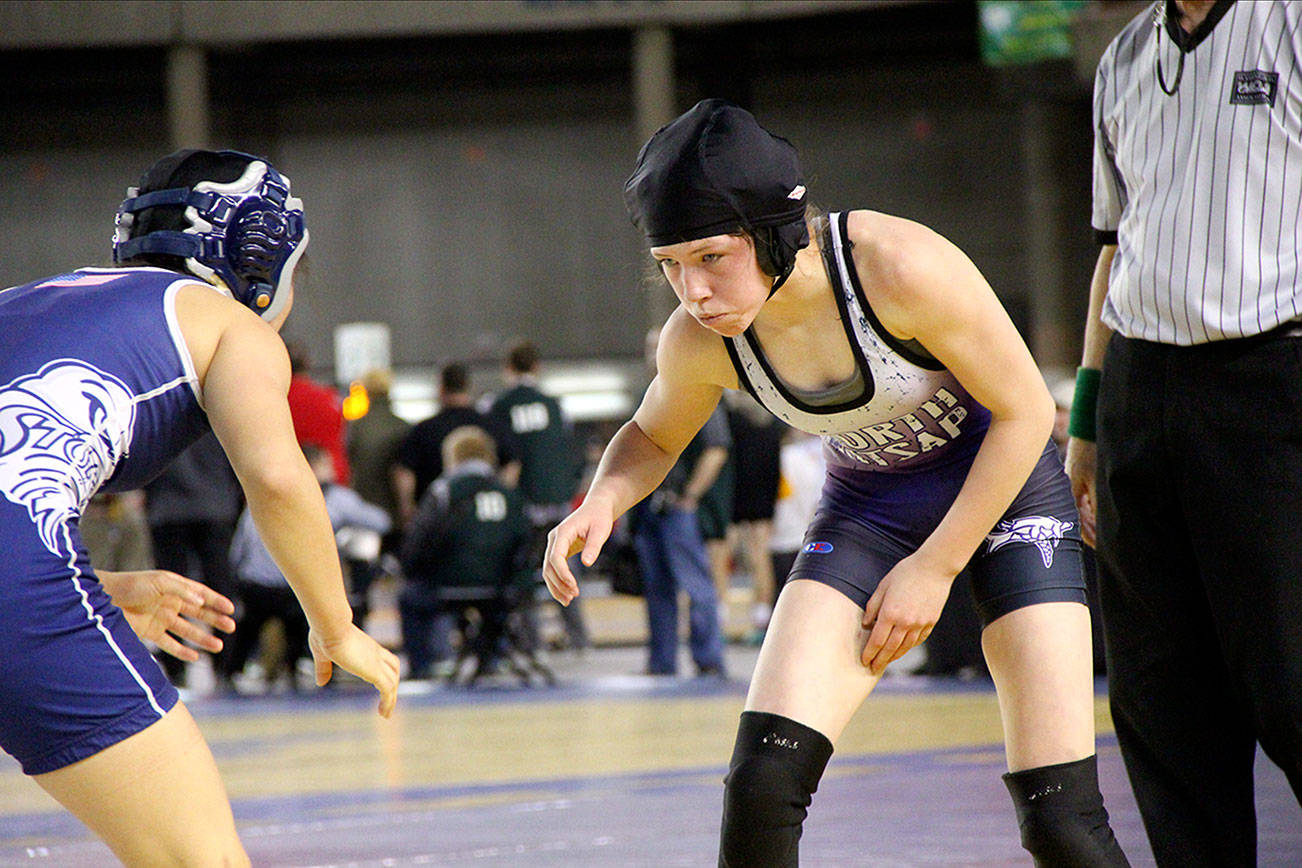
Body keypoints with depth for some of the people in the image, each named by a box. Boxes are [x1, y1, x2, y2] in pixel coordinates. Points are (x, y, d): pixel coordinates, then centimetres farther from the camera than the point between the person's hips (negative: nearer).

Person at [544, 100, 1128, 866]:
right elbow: (653, 437, 7)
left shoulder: (899, 268, -31)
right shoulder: (699, 343, -17)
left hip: (1002, 485, -3)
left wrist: (935, 567, -16)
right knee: (761, 782, -16)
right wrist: (602, 503, -15)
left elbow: (1026, 410, -18)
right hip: (866, 507, 4)